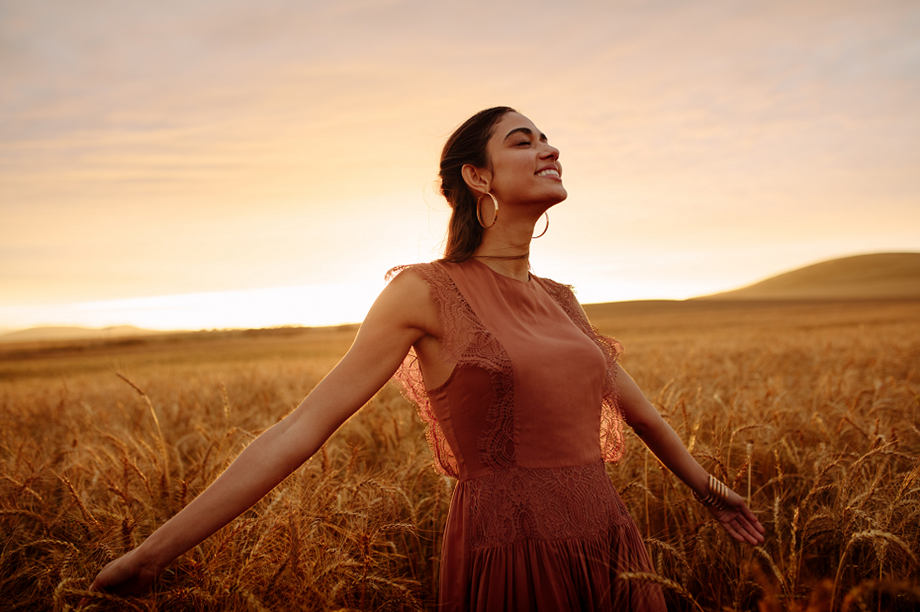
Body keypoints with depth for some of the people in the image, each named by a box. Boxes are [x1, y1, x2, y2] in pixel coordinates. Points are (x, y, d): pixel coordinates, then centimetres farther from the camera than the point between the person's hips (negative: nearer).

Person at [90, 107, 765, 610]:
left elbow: (630, 401, 23)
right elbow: (304, 425, -11)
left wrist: (708, 486, 36)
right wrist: (152, 552, -13)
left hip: (613, 554, 7)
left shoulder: (560, 299, 10)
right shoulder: (426, 291, -8)